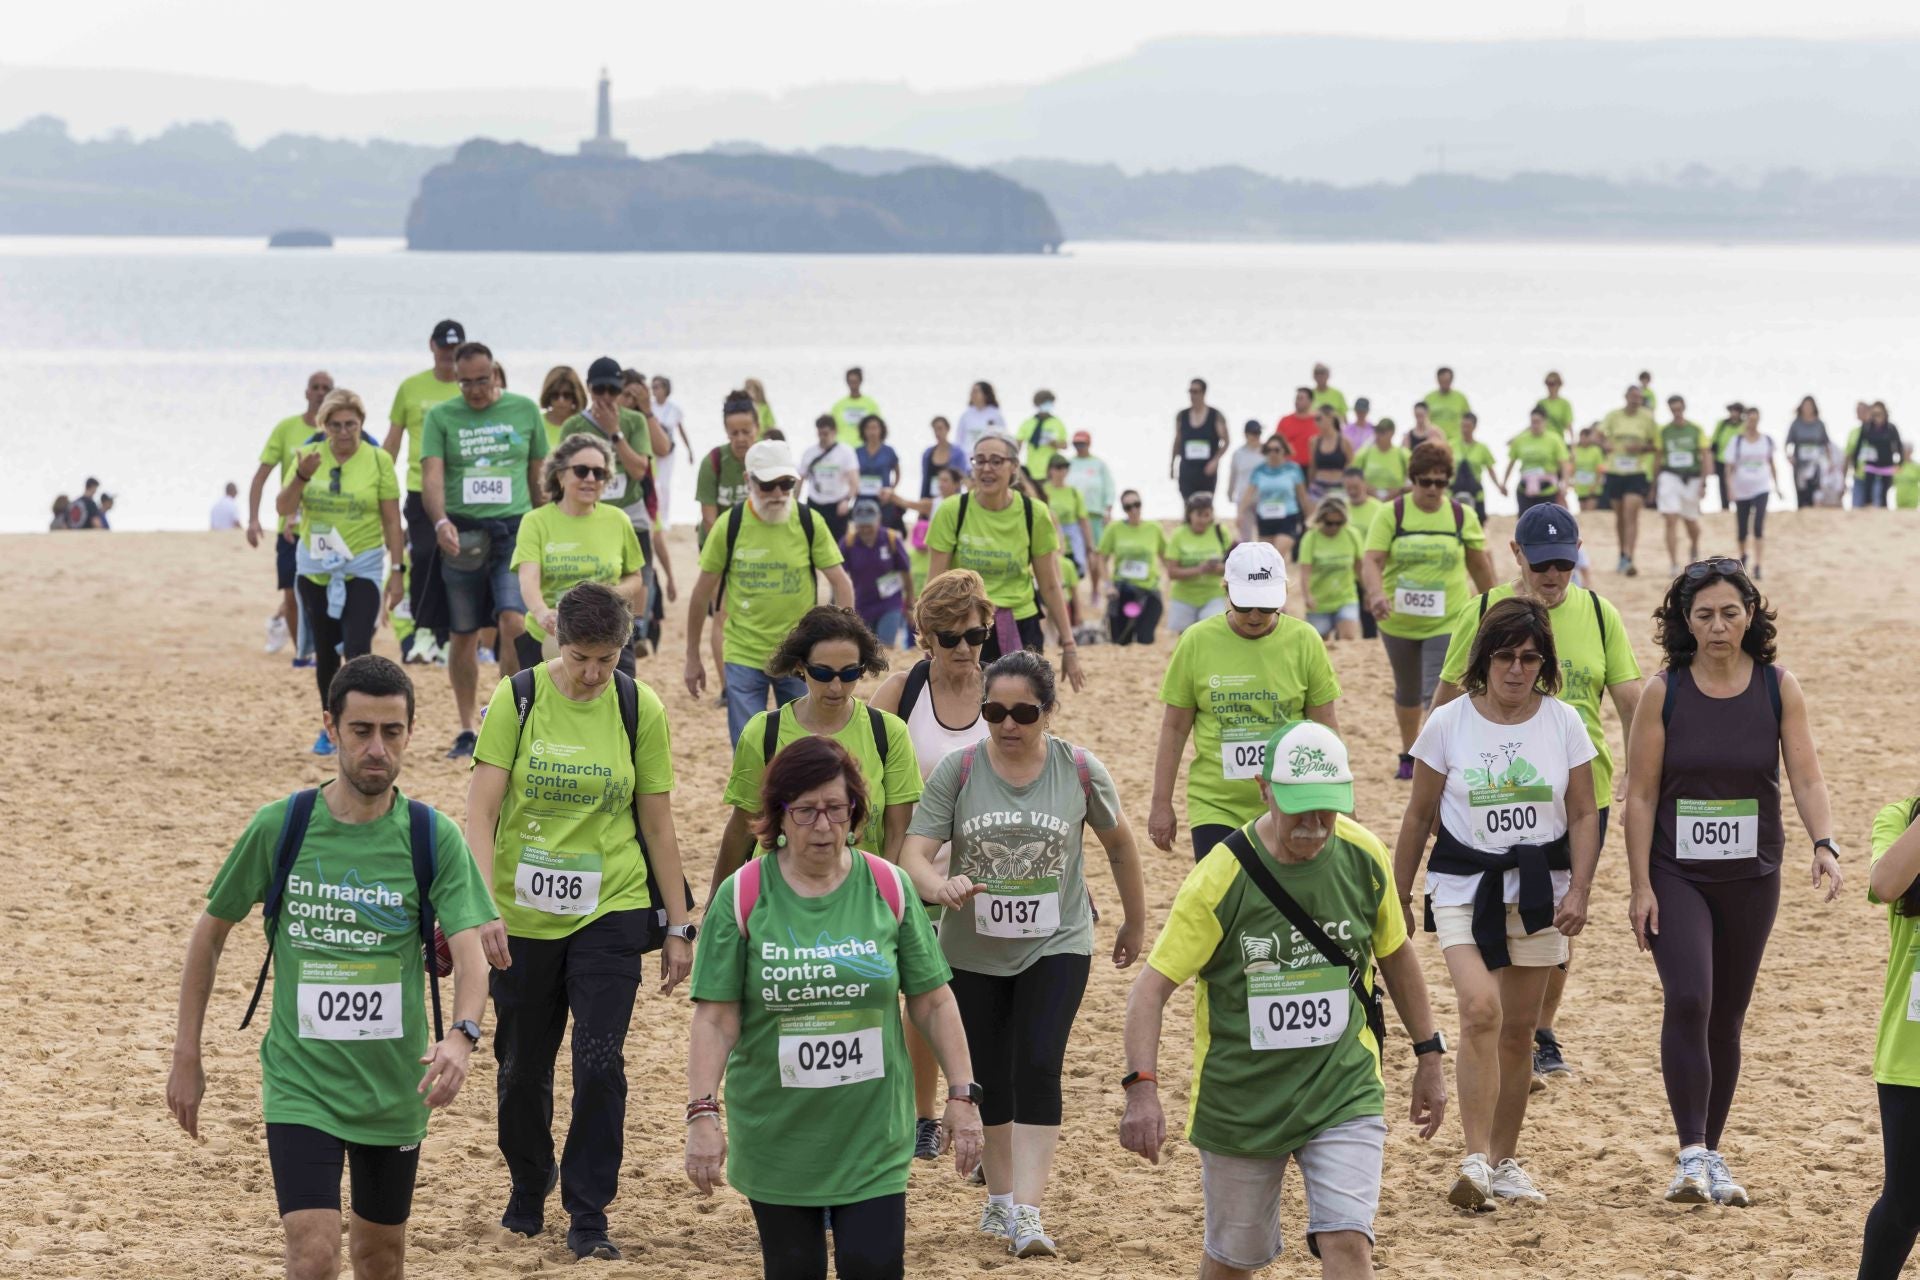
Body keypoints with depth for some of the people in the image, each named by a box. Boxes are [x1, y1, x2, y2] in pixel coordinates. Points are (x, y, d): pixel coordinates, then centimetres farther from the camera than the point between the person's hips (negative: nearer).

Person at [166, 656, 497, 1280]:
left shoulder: (434, 838, -6)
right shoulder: (280, 827, -6)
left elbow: (469, 953, -16)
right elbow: (211, 932, 6)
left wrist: (461, 1036, -37)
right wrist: (186, 1057, 4)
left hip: (394, 1086, 2)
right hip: (300, 1081, -2)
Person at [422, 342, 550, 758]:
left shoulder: (525, 411, 7)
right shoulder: (441, 417, 3)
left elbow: (538, 477, 14)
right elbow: (431, 477, -8)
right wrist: (441, 522, -25)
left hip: (514, 531, -1)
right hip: (462, 534, 1)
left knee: (514, 622, -18)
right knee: (464, 636, 6)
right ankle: (466, 731, 17)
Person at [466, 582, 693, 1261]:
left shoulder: (638, 709, -4)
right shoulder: (517, 699, -7)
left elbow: (657, 824, 4)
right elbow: (481, 811, -11)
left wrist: (677, 927, 5)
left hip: (610, 912, 0)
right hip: (522, 916, 0)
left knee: (599, 1063, -11)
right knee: (522, 1066, 11)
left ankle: (589, 1217, 2)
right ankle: (529, 1184, 38)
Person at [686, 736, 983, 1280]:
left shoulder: (888, 888, -1)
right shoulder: (742, 897, -5)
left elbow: (932, 1002, 4)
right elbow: (715, 1017, -6)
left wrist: (962, 1095, 0)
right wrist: (702, 1113, -14)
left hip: (872, 1135, 0)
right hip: (776, 1134, 0)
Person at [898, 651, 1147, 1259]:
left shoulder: (1080, 771, -8)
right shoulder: (957, 770, -9)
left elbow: (1119, 844, 8)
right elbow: (913, 851, -14)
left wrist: (1135, 923, 17)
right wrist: (939, 886, -36)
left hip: (1056, 945, -2)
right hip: (973, 950, 2)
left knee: (1037, 1068, -16)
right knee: (989, 1076, 11)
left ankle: (1027, 1212, -17)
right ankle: (999, 1197, 30)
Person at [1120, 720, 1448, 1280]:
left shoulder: (1365, 857, -6)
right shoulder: (1219, 878, -17)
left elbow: (1395, 955, 12)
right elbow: (1152, 986, -16)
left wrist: (1429, 1056, 16)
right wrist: (1142, 1088, -28)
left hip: (1344, 1090, 1)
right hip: (1239, 1101, -1)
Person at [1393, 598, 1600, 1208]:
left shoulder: (1563, 723, 0)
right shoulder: (1448, 723, -4)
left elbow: (1583, 816, 3)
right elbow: (1419, 816, 5)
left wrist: (1578, 892, -8)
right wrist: (1398, 895, 9)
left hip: (1538, 889, 2)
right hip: (1464, 884, -2)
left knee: (1518, 1030, 8)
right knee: (1481, 1010, -22)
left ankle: (1504, 1162, 21)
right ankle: (1475, 1161, -20)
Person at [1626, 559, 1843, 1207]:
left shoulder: (1779, 688, -2)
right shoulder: (1664, 692, -6)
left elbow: (1807, 778, -6)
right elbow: (1641, 794, -4)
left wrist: (1824, 844, -24)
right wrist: (1640, 886, -7)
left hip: (1751, 878, 2)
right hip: (1676, 874, -2)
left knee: (1726, 1019, 10)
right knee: (1687, 1001, -20)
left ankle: (1711, 1156, 24)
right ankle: (1691, 1155, -20)